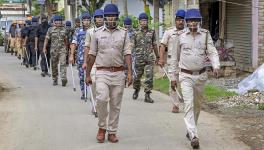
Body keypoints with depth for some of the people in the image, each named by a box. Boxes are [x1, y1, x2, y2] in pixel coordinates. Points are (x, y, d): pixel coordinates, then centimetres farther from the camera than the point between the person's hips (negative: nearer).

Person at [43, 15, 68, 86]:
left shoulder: (64, 29, 9)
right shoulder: (50, 29, 2)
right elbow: (46, 39, 1)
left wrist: (66, 47, 23)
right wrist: (44, 48, -6)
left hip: (62, 49, 0)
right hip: (53, 50, 0)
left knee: (63, 64, -15)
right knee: (54, 65, 7)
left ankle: (63, 78, -22)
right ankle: (55, 80, 20)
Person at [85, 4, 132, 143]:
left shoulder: (123, 33, 6)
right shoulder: (98, 33, 5)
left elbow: (127, 53, 1)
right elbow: (92, 55, 8)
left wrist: (129, 72, -10)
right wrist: (88, 74, 7)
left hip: (118, 73, 1)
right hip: (102, 72, -1)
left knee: (116, 104, 5)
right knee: (102, 99, -20)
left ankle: (112, 132, 16)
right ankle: (102, 127, 0)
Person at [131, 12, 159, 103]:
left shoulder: (152, 32, 8)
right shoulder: (136, 34, 2)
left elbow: (154, 45, 16)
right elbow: (132, 46, 2)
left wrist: (157, 56, 19)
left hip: (150, 59, 1)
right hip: (139, 59, -1)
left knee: (149, 77, -8)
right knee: (137, 76, 10)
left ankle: (147, 96, -4)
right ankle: (136, 91, 36)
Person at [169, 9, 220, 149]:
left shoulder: (205, 34, 0)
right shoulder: (180, 35, -2)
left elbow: (212, 52, -8)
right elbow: (175, 57, 5)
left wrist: (216, 66, -27)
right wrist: (172, 77, 5)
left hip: (201, 75, 2)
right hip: (186, 76, -2)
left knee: (197, 105, 15)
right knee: (189, 105, -13)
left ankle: (190, 131, 34)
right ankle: (194, 136, -20)